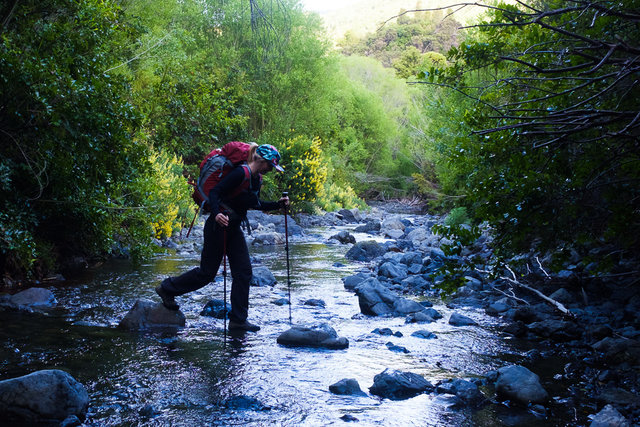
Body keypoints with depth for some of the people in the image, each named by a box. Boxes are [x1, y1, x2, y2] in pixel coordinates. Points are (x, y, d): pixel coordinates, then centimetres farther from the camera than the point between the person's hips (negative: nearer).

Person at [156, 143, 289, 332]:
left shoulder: (257, 179, 8)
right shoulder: (241, 173, -20)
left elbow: (256, 204, 22)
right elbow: (214, 192, -24)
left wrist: (278, 204, 10)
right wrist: (217, 214, -40)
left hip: (234, 229, 9)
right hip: (219, 226, -9)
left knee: (244, 272, 3)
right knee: (207, 272, 2)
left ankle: (238, 320, 9)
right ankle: (166, 288, 23)